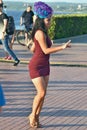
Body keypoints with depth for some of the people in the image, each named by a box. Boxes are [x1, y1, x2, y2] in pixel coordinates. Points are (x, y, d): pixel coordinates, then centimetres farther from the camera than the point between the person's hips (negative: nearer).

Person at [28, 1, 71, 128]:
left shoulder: (43, 33, 12)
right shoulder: (40, 33, -16)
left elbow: (33, 49, 16)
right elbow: (46, 50, -21)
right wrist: (62, 47, -22)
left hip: (45, 65, 9)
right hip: (36, 66, -9)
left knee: (43, 93, 8)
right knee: (41, 93, -13)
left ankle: (36, 118, 17)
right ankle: (33, 115, 8)